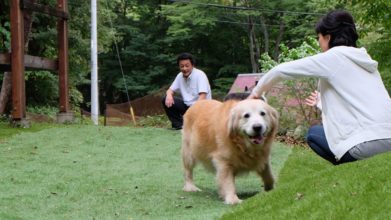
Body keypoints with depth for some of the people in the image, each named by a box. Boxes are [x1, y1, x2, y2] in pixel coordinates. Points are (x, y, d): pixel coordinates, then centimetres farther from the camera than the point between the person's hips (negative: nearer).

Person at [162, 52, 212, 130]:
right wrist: (169, 95, -18)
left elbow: (202, 96, -25)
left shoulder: (200, 74, -16)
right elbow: (171, 90, 9)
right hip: (187, 105, 7)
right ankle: (179, 124, -1)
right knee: (166, 100, -9)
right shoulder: (180, 76, 4)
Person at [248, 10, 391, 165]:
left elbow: (281, 70, 8)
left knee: (314, 134, 19)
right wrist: (323, 102, 44)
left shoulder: (332, 57, 2)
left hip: (367, 143, -7)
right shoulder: (364, 59, 20)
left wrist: (257, 91, 24)